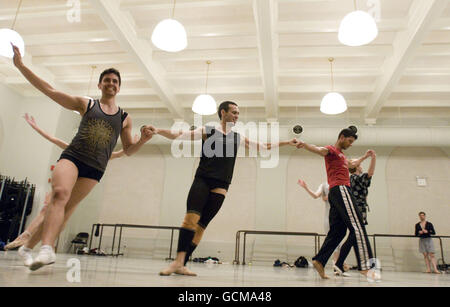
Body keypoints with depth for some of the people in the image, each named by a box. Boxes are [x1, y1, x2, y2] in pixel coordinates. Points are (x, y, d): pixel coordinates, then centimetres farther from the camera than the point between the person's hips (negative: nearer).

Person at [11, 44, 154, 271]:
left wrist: (143, 140, -3)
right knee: (60, 193, -30)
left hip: (95, 169, 2)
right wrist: (20, 65, 2)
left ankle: (28, 247, 15)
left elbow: (128, 150, 18)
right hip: (72, 157, -1)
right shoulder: (85, 104, 11)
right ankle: (47, 249, -39)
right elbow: (49, 90, 8)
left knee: (65, 209, -1)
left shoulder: (125, 118, 14)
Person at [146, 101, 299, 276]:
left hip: (220, 187, 3)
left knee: (201, 225, -4)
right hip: (202, 181, -3)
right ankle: (178, 261, -21)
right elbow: (179, 136, 0)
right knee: (191, 217, -22)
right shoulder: (208, 131, 8)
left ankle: (182, 265, -1)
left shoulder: (238, 138, 19)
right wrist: (157, 131, -13)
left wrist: (287, 143, 25)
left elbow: (264, 146, 26)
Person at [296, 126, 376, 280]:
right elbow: (319, 150, -20)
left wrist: (365, 156, 60)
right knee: (357, 226, -14)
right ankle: (365, 266, -18)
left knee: (337, 231, 4)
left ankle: (319, 261, 0)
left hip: (337, 194, 10)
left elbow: (352, 164, 51)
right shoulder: (331, 150, 2)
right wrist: (304, 144, -40)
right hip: (340, 189, -10)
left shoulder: (341, 156, 31)